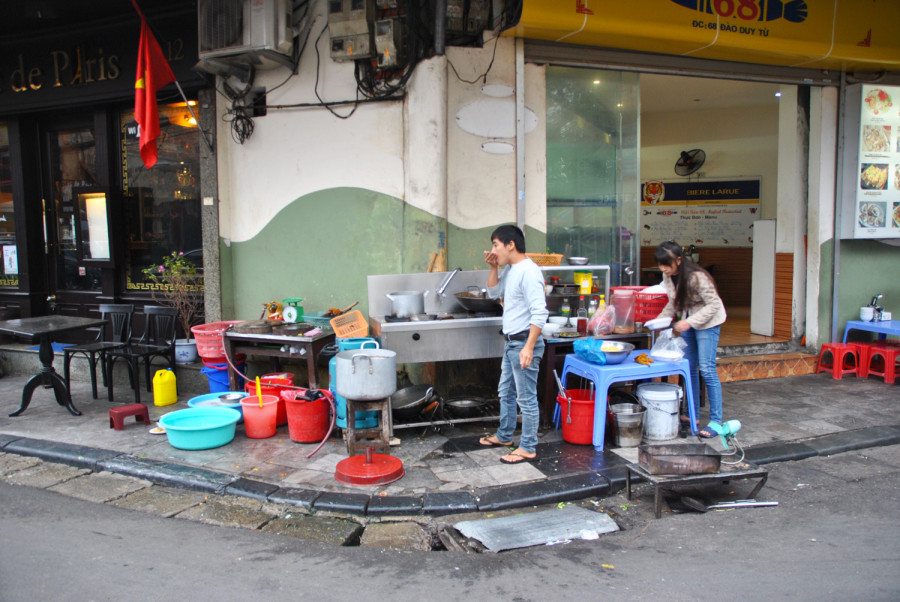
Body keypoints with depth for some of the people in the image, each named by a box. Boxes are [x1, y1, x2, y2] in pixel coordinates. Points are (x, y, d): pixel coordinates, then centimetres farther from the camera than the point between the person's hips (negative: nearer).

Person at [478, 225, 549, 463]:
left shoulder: (528, 272, -20)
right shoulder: (509, 269, 10)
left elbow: (540, 313, -25)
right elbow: (493, 292, 22)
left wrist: (529, 347, -28)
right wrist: (493, 268, 6)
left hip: (524, 343, -10)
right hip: (511, 342, 10)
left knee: (526, 398, 0)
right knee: (505, 392, 22)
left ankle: (528, 448, 10)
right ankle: (504, 436, 38)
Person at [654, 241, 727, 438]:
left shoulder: (697, 277, -27)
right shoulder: (668, 276, -3)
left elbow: (713, 304, -22)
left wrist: (690, 322, -27)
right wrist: (662, 318, -3)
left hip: (707, 322, -8)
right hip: (688, 322, 8)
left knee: (707, 370, -11)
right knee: (689, 368, 9)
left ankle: (716, 421, -4)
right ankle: (693, 415, 20)